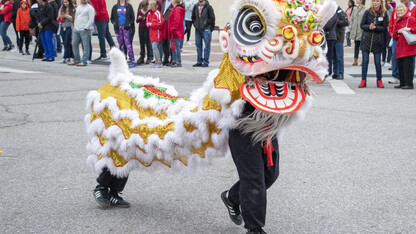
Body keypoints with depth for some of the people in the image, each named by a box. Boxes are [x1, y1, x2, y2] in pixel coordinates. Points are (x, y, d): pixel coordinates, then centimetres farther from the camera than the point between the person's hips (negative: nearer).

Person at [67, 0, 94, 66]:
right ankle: (76, 60, 15)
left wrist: (85, 28, -17)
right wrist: (75, 27, 14)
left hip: (85, 30, -7)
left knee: (85, 46, -4)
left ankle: (84, 61, -1)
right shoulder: (78, 7, 20)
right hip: (76, 29, 7)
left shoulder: (90, 8, -3)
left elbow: (91, 20, -10)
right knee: (74, 44, 5)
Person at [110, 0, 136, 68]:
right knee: (121, 44, 6)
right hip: (118, 28, 3)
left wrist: (129, 24, -9)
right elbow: (112, 18, 18)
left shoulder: (129, 6, 6)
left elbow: (132, 17, 6)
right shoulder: (115, 7, 14)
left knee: (127, 44, -12)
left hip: (126, 27, -3)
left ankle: (133, 61, -12)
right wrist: (114, 23, -1)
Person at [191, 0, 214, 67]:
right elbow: (193, 17, 23)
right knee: (198, 45, 8)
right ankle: (199, 61, 16)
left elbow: (212, 18, -5)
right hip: (197, 29, 5)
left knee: (207, 46, -2)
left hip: (206, 29, -5)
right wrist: (195, 24, 14)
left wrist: (211, 27, -5)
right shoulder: (195, 7, 9)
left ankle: (206, 62, 2)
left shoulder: (208, 7, -6)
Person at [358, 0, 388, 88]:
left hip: (378, 41, -1)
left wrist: (375, 27, -19)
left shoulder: (384, 14, 0)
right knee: (365, 61, 1)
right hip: (366, 39, 1)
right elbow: (362, 25, 1)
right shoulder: (367, 12, 1)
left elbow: (384, 27, -3)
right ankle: (363, 81, 6)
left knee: (377, 61, 3)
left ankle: (379, 81, 14)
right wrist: (369, 27, -18)